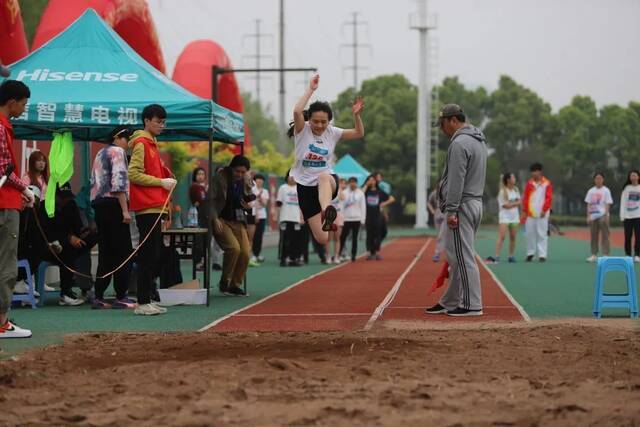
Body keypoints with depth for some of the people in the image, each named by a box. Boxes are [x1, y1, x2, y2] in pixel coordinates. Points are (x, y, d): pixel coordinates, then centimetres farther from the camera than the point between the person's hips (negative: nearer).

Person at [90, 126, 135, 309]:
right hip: (113, 204, -9)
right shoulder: (117, 152, -5)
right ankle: (121, 297, -6)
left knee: (105, 252, 9)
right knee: (123, 252, -5)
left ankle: (98, 297, 6)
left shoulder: (100, 154, 23)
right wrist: (125, 210, -19)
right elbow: (119, 182, -16)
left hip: (98, 203, 9)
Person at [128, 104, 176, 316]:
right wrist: (161, 182, -14)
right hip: (147, 208, -10)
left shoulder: (151, 143, 20)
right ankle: (143, 303, -8)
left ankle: (148, 299, 15)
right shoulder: (141, 143, -9)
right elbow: (133, 174, -17)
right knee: (148, 256, -9)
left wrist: (167, 179, 11)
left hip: (153, 207, 10)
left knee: (153, 255, 11)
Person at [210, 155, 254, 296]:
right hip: (221, 220, -5)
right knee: (234, 248, -23)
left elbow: (249, 200, 21)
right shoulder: (219, 178, -8)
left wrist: (248, 206, -3)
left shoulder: (246, 181, 6)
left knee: (245, 252, -7)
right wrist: (215, 219, -20)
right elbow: (210, 200, -10)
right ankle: (224, 283, -6)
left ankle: (235, 284, 12)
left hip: (238, 222, 5)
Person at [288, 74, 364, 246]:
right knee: (322, 239, -6)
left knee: (324, 177, -42)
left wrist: (356, 115, -12)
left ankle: (327, 212, -67)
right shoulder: (302, 130, -7)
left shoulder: (332, 133, 3)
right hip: (306, 185, -1)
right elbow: (297, 111, -27)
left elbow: (359, 133, 5)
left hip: (328, 180, 1)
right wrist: (310, 89, -24)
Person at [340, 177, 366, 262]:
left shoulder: (360, 193, 2)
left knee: (354, 238, 5)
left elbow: (363, 206, 3)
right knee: (342, 237, -1)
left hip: (356, 219, 0)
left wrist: (362, 219, -2)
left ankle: (353, 255, 10)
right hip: (346, 219, 0)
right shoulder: (344, 192, 2)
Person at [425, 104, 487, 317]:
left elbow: (456, 181, -20)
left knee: (463, 257, -8)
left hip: (463, 205, -10)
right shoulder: (479, 141, 17)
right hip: (476, 202, 10)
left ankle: (472, 305, -8)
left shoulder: (459, 143, -15)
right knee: (456, 257, 14)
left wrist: (451, 210, -20)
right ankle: (450, 302, 19)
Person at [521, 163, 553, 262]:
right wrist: (524, 211, 5)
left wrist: (544, 210, -13)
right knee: (530, 233, 5)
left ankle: (542, 255, -2)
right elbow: (525, 198, 11)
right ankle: (530, 253, 17)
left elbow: (548, 198, -5)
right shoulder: (529, 183, 10)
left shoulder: (547, 184, 0)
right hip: (530, 213, 4)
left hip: (542, 214, -3)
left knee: (542, 234, -3)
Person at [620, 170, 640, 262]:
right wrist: (622, 216, -1)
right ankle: (628, 255, 9)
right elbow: (623, 202, 7)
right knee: (627, 237, 1)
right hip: (627, 216, 1)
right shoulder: (626, 188, 8)